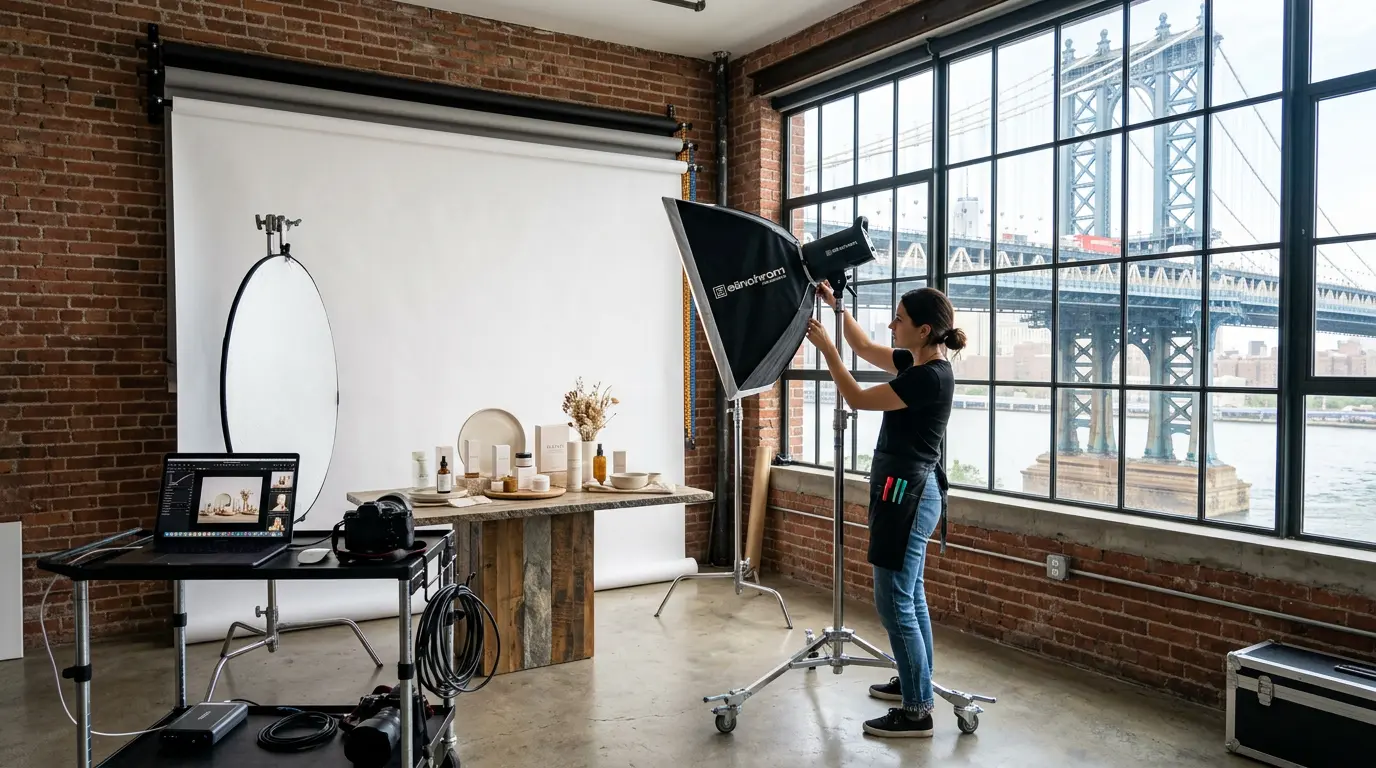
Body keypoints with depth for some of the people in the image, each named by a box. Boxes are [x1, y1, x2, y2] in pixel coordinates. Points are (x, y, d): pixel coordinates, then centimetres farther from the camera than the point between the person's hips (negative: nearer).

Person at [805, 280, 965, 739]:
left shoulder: (931, 377, -20)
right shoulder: (918, 364, 8)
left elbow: (857, 399, -15)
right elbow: (865, 348, 22)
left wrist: (825, 347, -9)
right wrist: (836, 305, 15)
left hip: (906, 493, -11)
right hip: (910, 491, 11)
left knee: (894, 604, -4)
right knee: (909, 596, 20)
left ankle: (918, 713, 5)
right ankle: (916, 684, 34)